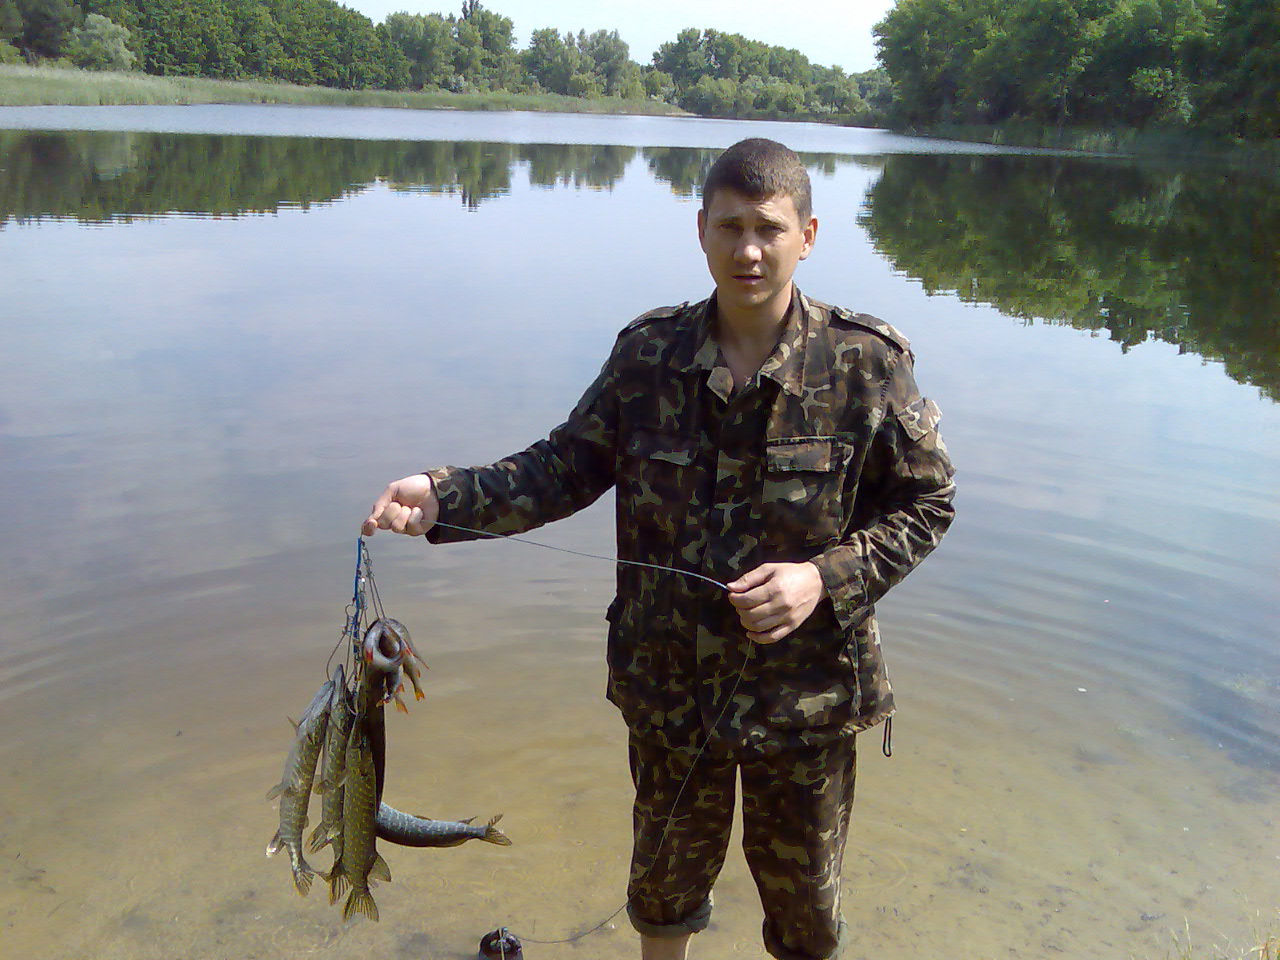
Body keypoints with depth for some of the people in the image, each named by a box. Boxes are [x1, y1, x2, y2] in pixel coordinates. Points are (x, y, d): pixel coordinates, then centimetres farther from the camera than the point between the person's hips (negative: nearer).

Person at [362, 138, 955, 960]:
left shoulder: (866, 364, -13)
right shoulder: (649, 353, -7)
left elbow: (926, 503, -6)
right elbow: (572, 463, -2)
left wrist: (825, 579, -21)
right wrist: (446, 499, -16)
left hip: (806, 694, -1)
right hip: (669, 685, 2)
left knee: (803, 892, 20)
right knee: (666, 869, 25)